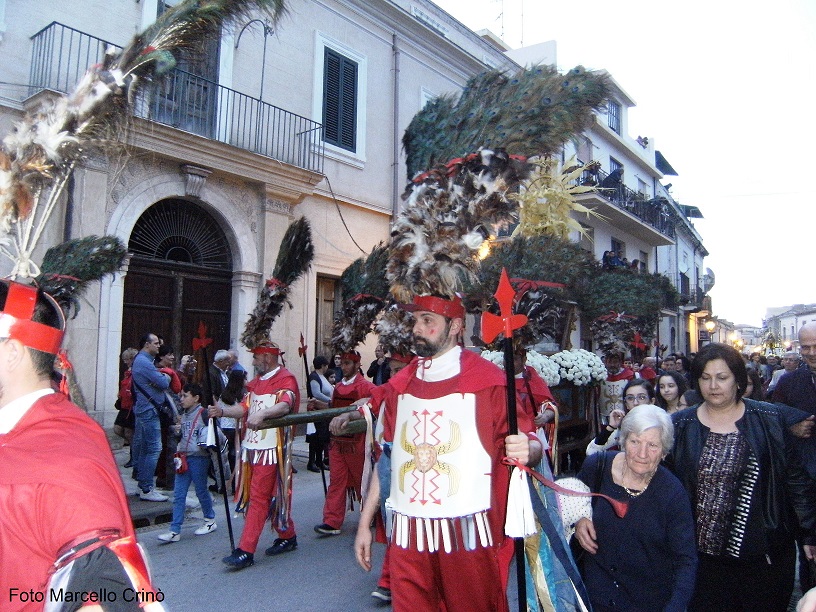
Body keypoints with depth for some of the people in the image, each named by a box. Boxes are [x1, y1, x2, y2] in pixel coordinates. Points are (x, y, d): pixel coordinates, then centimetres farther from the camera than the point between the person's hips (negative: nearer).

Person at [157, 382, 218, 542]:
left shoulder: (204, 414, -10)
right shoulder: (184, 414, 13)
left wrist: (205, 442, -24)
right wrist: (177, 431, 2)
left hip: (198, 458, -7)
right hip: (183, 457, 7)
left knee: (201, 490, 7)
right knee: (178, 495, 4)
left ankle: (210, 521, 26)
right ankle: (175, 531, 6)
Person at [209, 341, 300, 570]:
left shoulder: (286, 379, -10)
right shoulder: (256, 381, 19)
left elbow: (285, 406, -26)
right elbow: (245, 407, 12)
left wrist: (262, 414, -44)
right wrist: (222, 410, -5)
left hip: (270, 448, -9)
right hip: (251, 447, 9)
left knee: (259, 497, -6)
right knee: (271, 495, 15)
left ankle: (246, 551, -2)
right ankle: (287, 536, 28)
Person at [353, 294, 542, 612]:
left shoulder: (488, 381, -6)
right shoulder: (398, 386, 8)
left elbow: (529, 442, -4)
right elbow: (386, 459, 13)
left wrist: (527, 450, -28)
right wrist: (365, 523, 13)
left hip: (469, 535, -3)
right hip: (407, 535, 4)